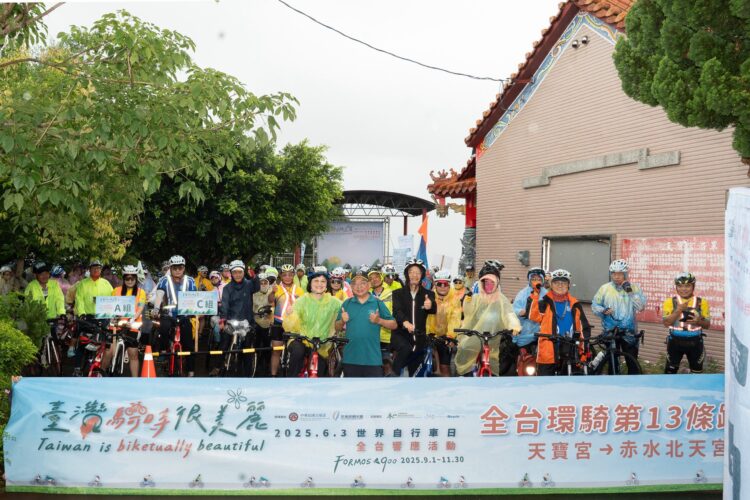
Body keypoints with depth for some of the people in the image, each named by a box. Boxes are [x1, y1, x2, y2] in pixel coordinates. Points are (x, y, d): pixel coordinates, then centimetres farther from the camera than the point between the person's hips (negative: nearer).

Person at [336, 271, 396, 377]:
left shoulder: (378, 303, 2)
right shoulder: (347, 303, 9)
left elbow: (393, 325, 2)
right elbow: (337, 327, 11)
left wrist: (379, 321, -15)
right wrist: (342, 321, -10)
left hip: (373, 359, -3)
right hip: (350, 359, 3)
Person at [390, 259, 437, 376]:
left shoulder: (428, 294, 5)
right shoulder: (398, 293, 4)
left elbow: (434, 310, -15)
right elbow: (397, 310, -15)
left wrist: (430, 306, -41)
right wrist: (405, 322, -37)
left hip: (419, 337, 2)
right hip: (400, 333, -2)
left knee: (416, 372, 4)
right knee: (405, 348, -34)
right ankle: (394, 375, -17)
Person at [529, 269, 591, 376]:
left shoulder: (575, 305, 10)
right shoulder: (545, 303, 1)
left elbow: (584, 326, 13)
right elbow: (534, 317, -17)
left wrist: (585, 344, 0)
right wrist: (535, 296, -24)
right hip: (548, 354, -3)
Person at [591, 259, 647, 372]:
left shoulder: (634, 288, -1)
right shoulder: (604, 288, 0)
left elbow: (641, 307, -12)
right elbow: (594, 305, 3)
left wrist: (630, 291, -19)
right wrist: (602, 311, -18)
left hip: (629, 332, 0)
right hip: (610, 331, 1)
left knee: (633, 362, 1)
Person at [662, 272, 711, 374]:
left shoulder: (701, 302, -1)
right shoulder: (670, 302, -4)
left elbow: (707, 325, 2)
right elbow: (666, 323, -13)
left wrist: (699, 321, -19)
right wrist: (679, 310, -23)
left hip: (695, 342, 1)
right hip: (675, 341, -1)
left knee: (697, 371, 10)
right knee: (670, 370, 6)